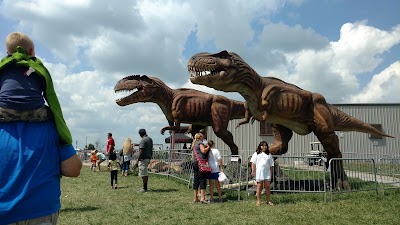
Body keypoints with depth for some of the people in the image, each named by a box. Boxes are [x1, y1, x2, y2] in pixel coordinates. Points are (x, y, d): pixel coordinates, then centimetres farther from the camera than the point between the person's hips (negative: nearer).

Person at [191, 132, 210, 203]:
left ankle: (195, 198, 12)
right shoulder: (200, 143, -5)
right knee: (202, 180, -8)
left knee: (196, 181, 8)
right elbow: (204, 151, -19)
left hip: (194, 163, 9)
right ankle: (202, 198, -13)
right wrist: (208, 147, -6)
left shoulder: (194, 144, 22)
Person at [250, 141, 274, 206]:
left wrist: (271, 173, 10)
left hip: (267, 173, 2)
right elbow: (253, 163, 3)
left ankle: (268, 201, 12)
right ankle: (258, 201, 8)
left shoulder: (269, 155, 13)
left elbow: (271, 165, 13)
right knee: (259, 187, 1)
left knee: (267, 186, 4)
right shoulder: (256, 154, 7)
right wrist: (253, 171, -3)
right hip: (259, 172, -2)